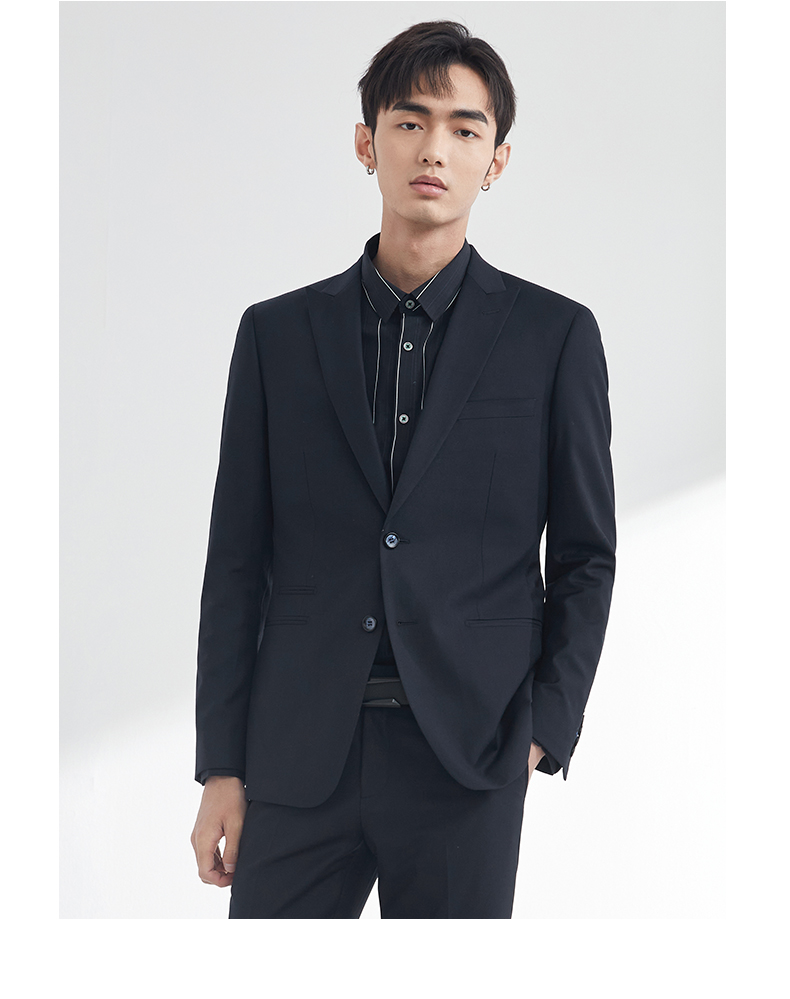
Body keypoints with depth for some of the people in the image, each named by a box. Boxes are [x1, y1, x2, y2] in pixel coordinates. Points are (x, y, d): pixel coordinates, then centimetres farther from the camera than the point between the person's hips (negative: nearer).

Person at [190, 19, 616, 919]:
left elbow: (585, 557, 7)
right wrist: (221, 769, 4)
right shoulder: (276, 334, 8)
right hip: (299, 762, 1)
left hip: (470, 759, -1)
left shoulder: (556, 336, 4)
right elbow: (237, 564, 8)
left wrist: (544, 730, -4)